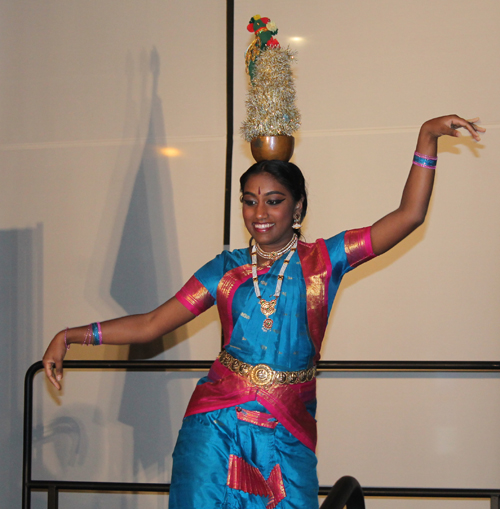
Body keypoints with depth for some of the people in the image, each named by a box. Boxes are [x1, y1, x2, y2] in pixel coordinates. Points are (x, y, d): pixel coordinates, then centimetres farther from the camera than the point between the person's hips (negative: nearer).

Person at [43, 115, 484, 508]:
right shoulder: (226, 269, 8)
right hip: (216, 423, 1)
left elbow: (409, 215, -1)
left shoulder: (323, 260, 5)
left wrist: (427, 138, -7)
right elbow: (151, 324, 7)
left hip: (288, 433, -1)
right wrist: (69, 337, 1)